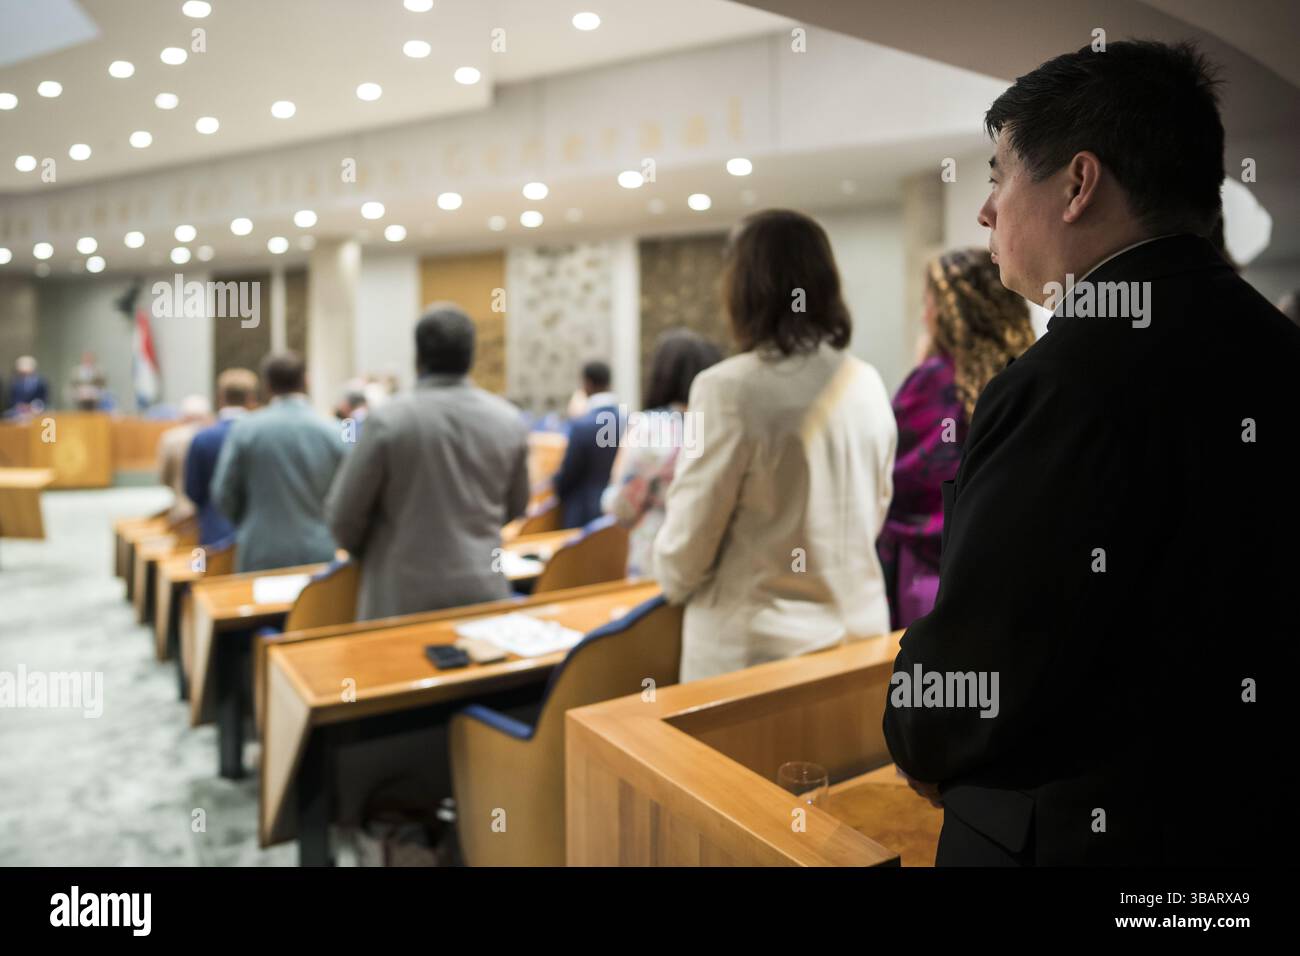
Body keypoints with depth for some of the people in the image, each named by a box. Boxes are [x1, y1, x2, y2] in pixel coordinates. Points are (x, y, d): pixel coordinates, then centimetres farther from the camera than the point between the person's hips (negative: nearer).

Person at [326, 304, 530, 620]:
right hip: (484, 589, 3)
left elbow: (344, 514, -4)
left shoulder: (388, 418, -12)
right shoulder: (509, 420, -1)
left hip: (407, 593, -3)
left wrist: (366, 553, 16)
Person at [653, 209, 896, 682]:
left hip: (757, 644, -5)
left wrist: (674, 582, 9)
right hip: (859, 626, 6)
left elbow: (689, 534, -12)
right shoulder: (867, 384, 0)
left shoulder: (728, 387, -18)